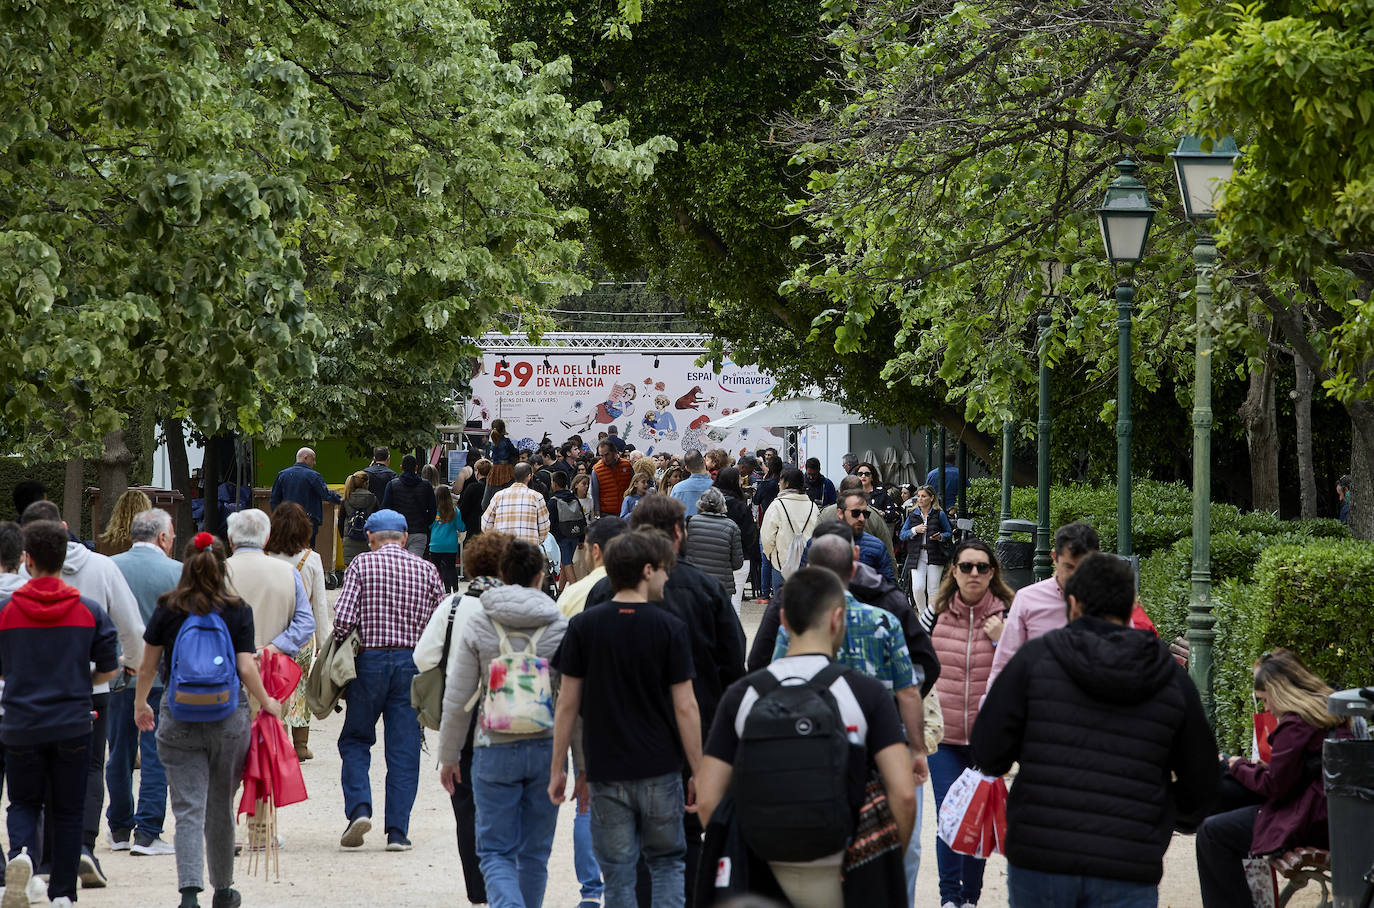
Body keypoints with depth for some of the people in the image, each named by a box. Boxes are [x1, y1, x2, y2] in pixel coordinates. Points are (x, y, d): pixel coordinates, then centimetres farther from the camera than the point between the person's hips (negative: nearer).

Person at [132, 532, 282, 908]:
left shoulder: (167, 609, 0)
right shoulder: (237, 611, -3)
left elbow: (147, 668, 5)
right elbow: (246, 669, -8)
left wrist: (140, 704, 22)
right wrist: (267, 703, 9)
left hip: (178, 718, 0)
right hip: (229, 718, 0)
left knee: (188, 810, -3)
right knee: (221, 808, 15)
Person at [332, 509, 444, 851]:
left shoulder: (362, 564, -1)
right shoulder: (426, 570, 7)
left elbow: (343, 618, -9)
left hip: (370, 660, -2)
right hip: (413, 662, 2)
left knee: (355, 740, 12)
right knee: (404, 749, 5)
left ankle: (358, 808, -7)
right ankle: (397, 831, 2)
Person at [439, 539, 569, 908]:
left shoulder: (478, 626, -3)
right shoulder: (560, 627, -3)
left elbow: (457, 701, -1)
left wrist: (448, 757, 10)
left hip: (495, 752, -1)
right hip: (546, 749, 1)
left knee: (495, 851, 3)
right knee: (534, 853, 15)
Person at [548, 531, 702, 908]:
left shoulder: (583, 627, -2)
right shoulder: (669, 628, -7)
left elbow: (567, 704, 0)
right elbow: (685, 707, -7)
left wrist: (558, 768, 8)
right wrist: (698, 773, 0)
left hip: (606, 773, 1)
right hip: (660, 770, -1)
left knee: (618, 874, 7)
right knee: (668, 862, 15)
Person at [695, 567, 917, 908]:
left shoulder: (742, 695, -1)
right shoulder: (866, 692, -7)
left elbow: (708, 800, -5)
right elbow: (904, 795, -14)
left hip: (770, 876, 2)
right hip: (843, 876, -2)